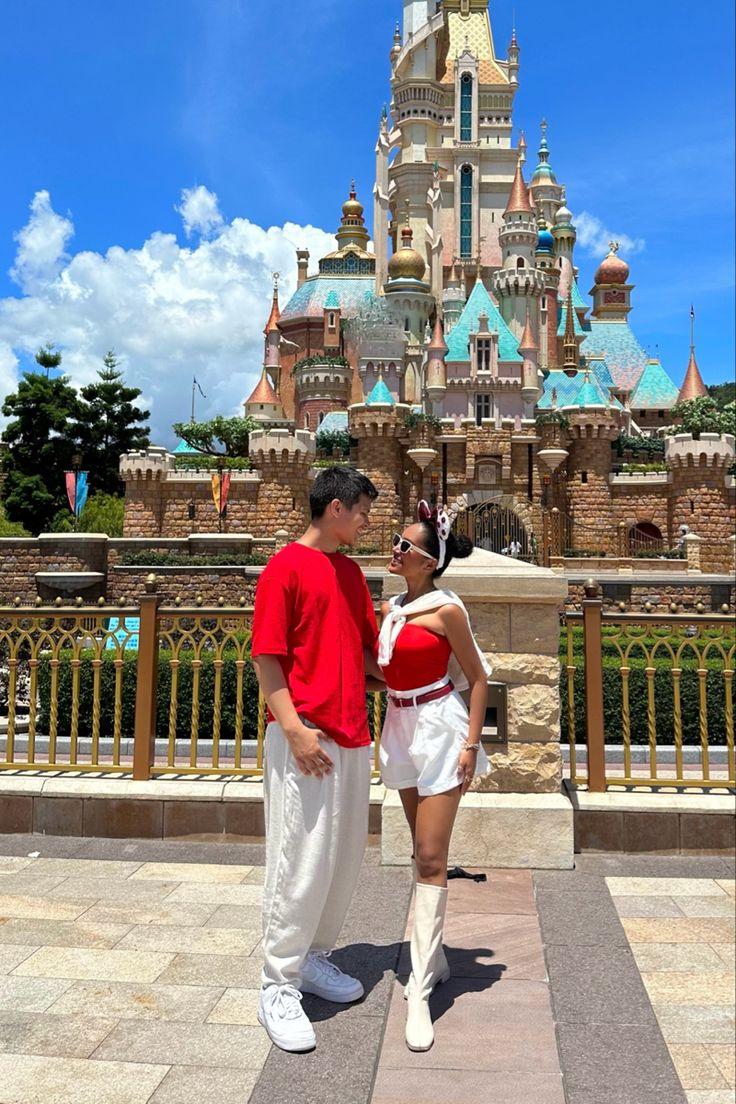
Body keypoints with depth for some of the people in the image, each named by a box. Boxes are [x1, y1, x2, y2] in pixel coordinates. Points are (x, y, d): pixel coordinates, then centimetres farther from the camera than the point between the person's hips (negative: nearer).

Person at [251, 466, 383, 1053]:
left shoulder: (351, 571, 14)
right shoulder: (286, 568, -9)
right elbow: (266, 657, -12)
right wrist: (293, 727, -20)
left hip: (353, 736, 8)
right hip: (306, 738, -8)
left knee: (346, 857, 14)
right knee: (302, 862, -2)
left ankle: (315, 958, 32)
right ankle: (279, 986, 13)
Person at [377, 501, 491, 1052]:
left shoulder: (446, 609, -12)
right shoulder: (390, 607, 7)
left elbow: (477, 678, -8)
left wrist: (470, 744, -12)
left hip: (439, 727, -7)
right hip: (401, 729, 7)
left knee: (431, 857, -7)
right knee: (425, 853, 16)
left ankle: (420, 989, -3)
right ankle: (435, 958, 30)